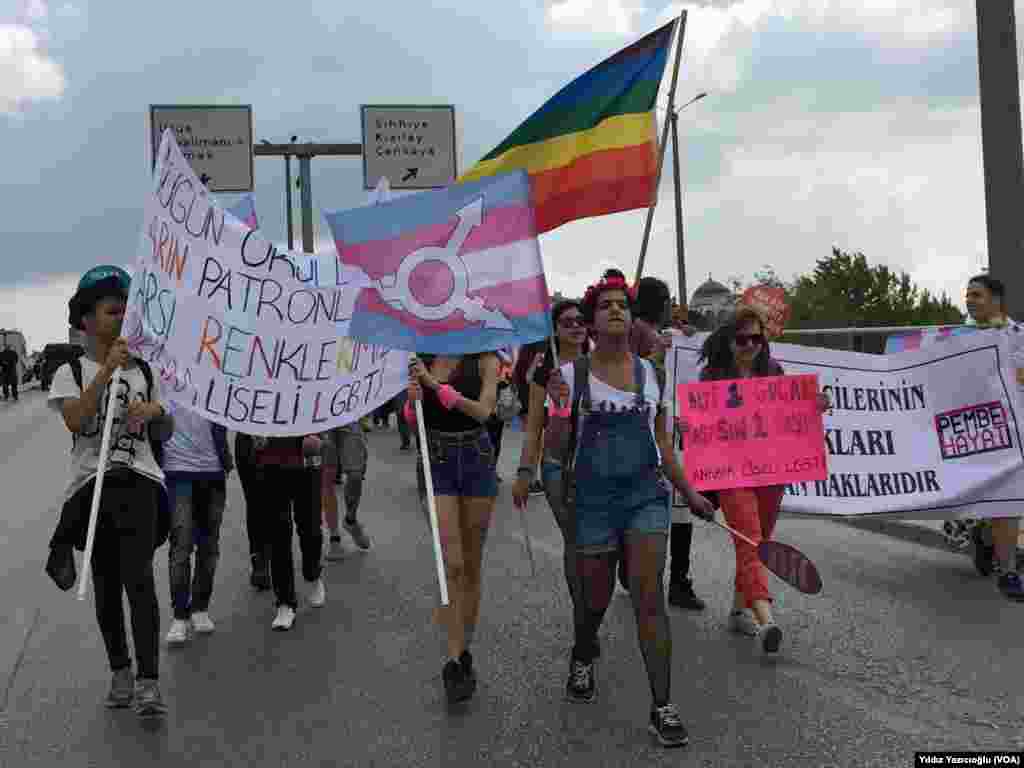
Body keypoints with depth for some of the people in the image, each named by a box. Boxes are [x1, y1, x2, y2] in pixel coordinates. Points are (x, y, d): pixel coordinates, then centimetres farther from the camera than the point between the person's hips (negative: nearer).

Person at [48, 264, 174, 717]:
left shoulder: (144, 370, 11)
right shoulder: (70, 372, 3)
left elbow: (165, 434, 17)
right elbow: (74, 421, -16)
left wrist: (156, 412, -6)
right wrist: (107, 370, -21)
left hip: (138, 482, 0)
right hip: (91, 485, 0)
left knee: (138, 578, -13)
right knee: (106, 584, 7)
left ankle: (148, 682, -17)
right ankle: (120, 671, 20)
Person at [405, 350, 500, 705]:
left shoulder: (484, 359, -3)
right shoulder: (420, 361, 4)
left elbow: (483, 410, -15)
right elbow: (412, 420, 6)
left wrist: (437, 384, -22)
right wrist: (413, 399, -16)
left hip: (476, 459, 0)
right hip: (437, 461, 0)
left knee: (471, 564, 8)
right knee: (451, 564, -10)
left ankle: (464, 651, 20)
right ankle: (454, 660, -8)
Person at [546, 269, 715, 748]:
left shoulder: (650, 374, 5)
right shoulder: (571, 374, -2)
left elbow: (661, 443, 14)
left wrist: (689, 493, 15)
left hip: (646, 494, 1)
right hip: (593, 497, -1)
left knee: (649, 595, -8)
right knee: (596, 597, 10)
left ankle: (662, 708, -2)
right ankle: (583, 657, 44)